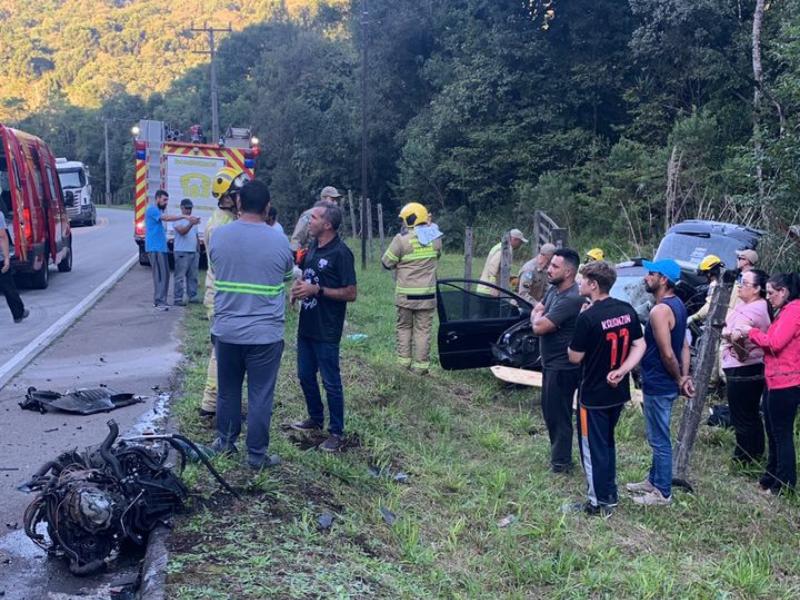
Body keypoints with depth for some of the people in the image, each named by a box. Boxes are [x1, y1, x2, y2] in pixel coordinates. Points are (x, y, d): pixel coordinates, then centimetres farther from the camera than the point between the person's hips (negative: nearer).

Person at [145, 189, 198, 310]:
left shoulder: (158, 210, 22)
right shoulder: (152, 210, -12)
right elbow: (167, 218, -25)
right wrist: (186, 217, -32)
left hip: (161, 248, 10)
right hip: (155, 248, -10)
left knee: (164, 274, 11)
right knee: (160, 275, -12)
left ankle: (158, 300, 18)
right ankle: (159, 302, -11)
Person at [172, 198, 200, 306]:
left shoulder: (193, 220, 20)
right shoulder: (178, 220, -4)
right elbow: (182, 231, -20)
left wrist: (198, 250, 19)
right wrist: (191, 224, -35)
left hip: (194, 252, 7)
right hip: (182, 252, -7)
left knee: (193, 276, 9)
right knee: (180, 276, -7)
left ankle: (192, 296, 16)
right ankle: (177, 298, -7)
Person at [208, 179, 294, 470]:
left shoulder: (219, 235, -5)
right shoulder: (278, 241, -10)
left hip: (226, 331, 3)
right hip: (265, 334, -3)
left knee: (228, 390, 19)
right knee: (260, 396, 6)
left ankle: (225, 440, 34)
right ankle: (256, 454, 14)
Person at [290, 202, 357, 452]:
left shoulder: (340, 253, -16)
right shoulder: (313, 248, 9)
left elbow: (350, 294, -18)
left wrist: (316, 290, -21)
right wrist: (297, 288, 1)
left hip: (326, 331, -8)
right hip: (306, 325, 8)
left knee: (331, 382, 1)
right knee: (305, 375, 18)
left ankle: (336, 432, 12)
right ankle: (315, 418, 37)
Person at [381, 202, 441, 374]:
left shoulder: (402, 239, -13)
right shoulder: (435, 237, -1)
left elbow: (386, 263, -5)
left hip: (405, 294, -2)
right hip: (427, 294, 2)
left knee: (404, 327, 14)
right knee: (423, 329, 7)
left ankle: (404, 361, 14)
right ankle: (420, 365, 8)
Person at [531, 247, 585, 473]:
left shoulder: (570, 299, -26)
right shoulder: (553, 289, 5)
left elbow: (539, 326, -28)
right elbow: (535, 313, 11)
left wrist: (538, 316, -6)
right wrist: (539, 316, -12)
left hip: (563, 367, -10)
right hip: (551, 363, 10)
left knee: (559, 415, 2)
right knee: (550, 410, 20)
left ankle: (561, 463, 15)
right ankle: (558, 454, 35)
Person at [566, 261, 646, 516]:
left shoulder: (588, 317, -22)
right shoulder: (627, 310, 0)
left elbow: (574, 357, -15)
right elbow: (639, 346, 2)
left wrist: (576, 341, 2)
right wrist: (621, 370, -8)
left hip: (593, 394, -7)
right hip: (618, 391, 7)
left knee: (593, 448, 6)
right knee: (607, 442, 23)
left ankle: (599, 503, 14)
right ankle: (610, 493, 32)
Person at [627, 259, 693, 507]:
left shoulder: (660, 311, -23)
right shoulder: (677, 304, 9)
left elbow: (667, 354, -24)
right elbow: (683, 345, 10)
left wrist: (678, 379, -9)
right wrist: (685, 376, 4)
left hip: (658, 385, -10)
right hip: (666, 383, 10)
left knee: (660, 440, 2)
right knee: (658, 437, 22)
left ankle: (663, 493, 12)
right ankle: (654, 481, 35)